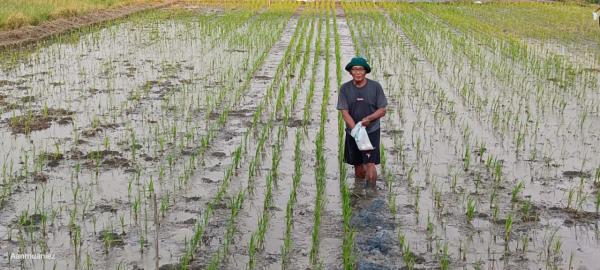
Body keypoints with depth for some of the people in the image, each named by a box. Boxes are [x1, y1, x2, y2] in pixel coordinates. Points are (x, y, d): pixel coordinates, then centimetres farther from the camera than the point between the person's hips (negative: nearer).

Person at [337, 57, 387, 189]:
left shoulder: (375, 86, -8)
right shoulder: (345, 88, -6)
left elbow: (382, 110, -4)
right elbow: (344, 113, -9)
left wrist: (368, 119, -21)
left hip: (372, 131, -2)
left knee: (370, 164, -12)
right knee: (358, 165, 13)